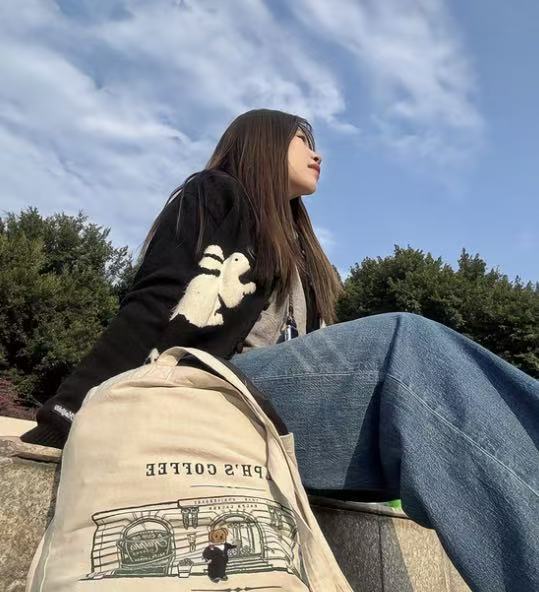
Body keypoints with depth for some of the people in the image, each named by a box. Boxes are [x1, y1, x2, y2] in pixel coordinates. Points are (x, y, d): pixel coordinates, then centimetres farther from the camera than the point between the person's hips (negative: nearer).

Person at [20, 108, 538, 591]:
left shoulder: (296, 250, 31)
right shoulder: (214, 196, 10)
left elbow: (319, 355, 19)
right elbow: (153, 310, -5)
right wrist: (61, 423, -14)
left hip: (293, 404, 6)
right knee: (405, 341, -28)